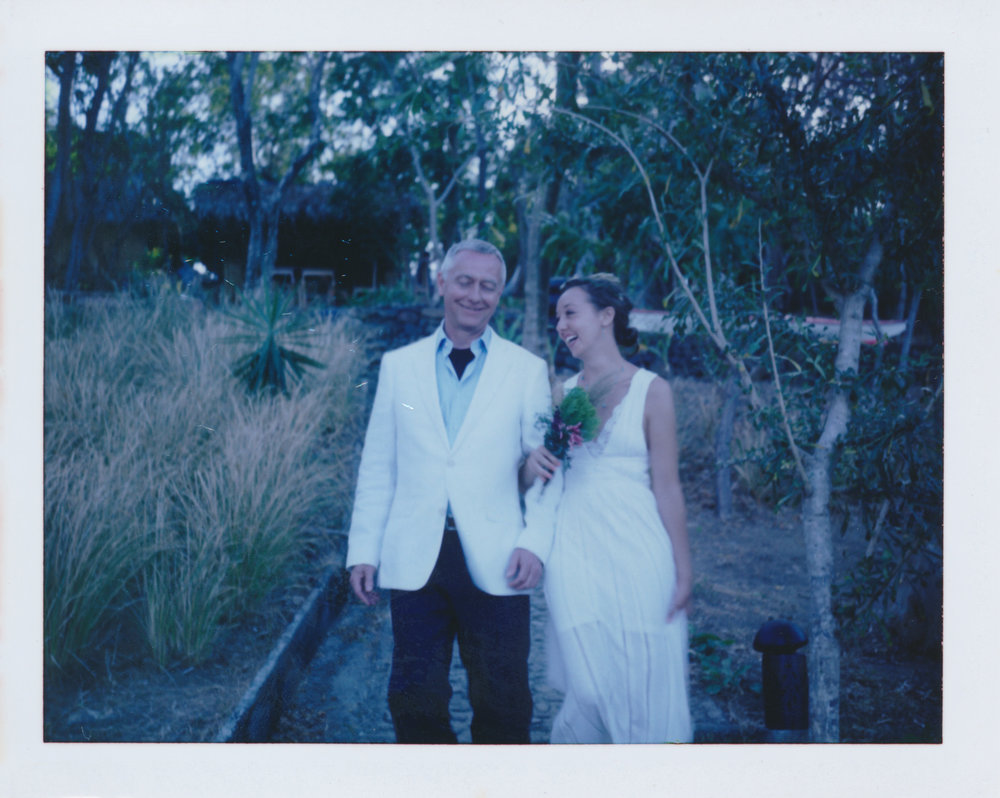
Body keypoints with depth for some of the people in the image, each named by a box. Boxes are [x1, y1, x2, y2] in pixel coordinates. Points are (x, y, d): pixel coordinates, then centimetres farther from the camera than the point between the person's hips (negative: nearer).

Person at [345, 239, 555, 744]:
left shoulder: (528, 370, 5)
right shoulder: (399, 365, 9)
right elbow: (377, 468, 10)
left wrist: (536, 542, -10)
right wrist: (363, 550, 4)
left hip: (494, 563, -1)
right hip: (415, 561, 1)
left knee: (502, 703, 7)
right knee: (415, 701, 8)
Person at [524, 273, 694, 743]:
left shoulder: (651, 391, -1)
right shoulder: (564, 392, 10)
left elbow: (667, 487, -1)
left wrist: (683, 572, -3)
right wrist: (534, 464, -5)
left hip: (637, 551, -2)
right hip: (575, 550, 2)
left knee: (643, 684, 2)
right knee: (591, 688, -1)